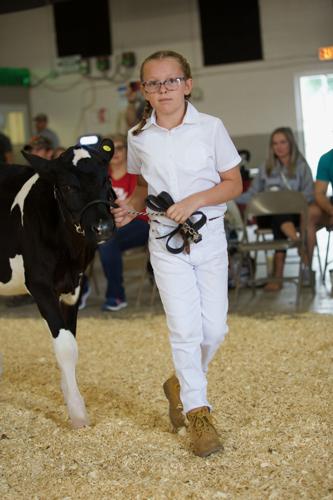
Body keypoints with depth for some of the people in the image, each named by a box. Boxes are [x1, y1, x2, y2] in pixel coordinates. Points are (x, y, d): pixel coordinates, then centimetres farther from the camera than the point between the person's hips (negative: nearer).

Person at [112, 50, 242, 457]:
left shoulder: (210, 128, -5)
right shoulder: (138, 137, 1)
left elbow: (234, 183, -2)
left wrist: (194, 200, -17)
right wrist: (131, 207, -3)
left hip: (209, 237, 0)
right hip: (166, 243, 0)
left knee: (214, 327, 2)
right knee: (185, 328, -7)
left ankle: (182, 384, 30)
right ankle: (197, 412, 6)